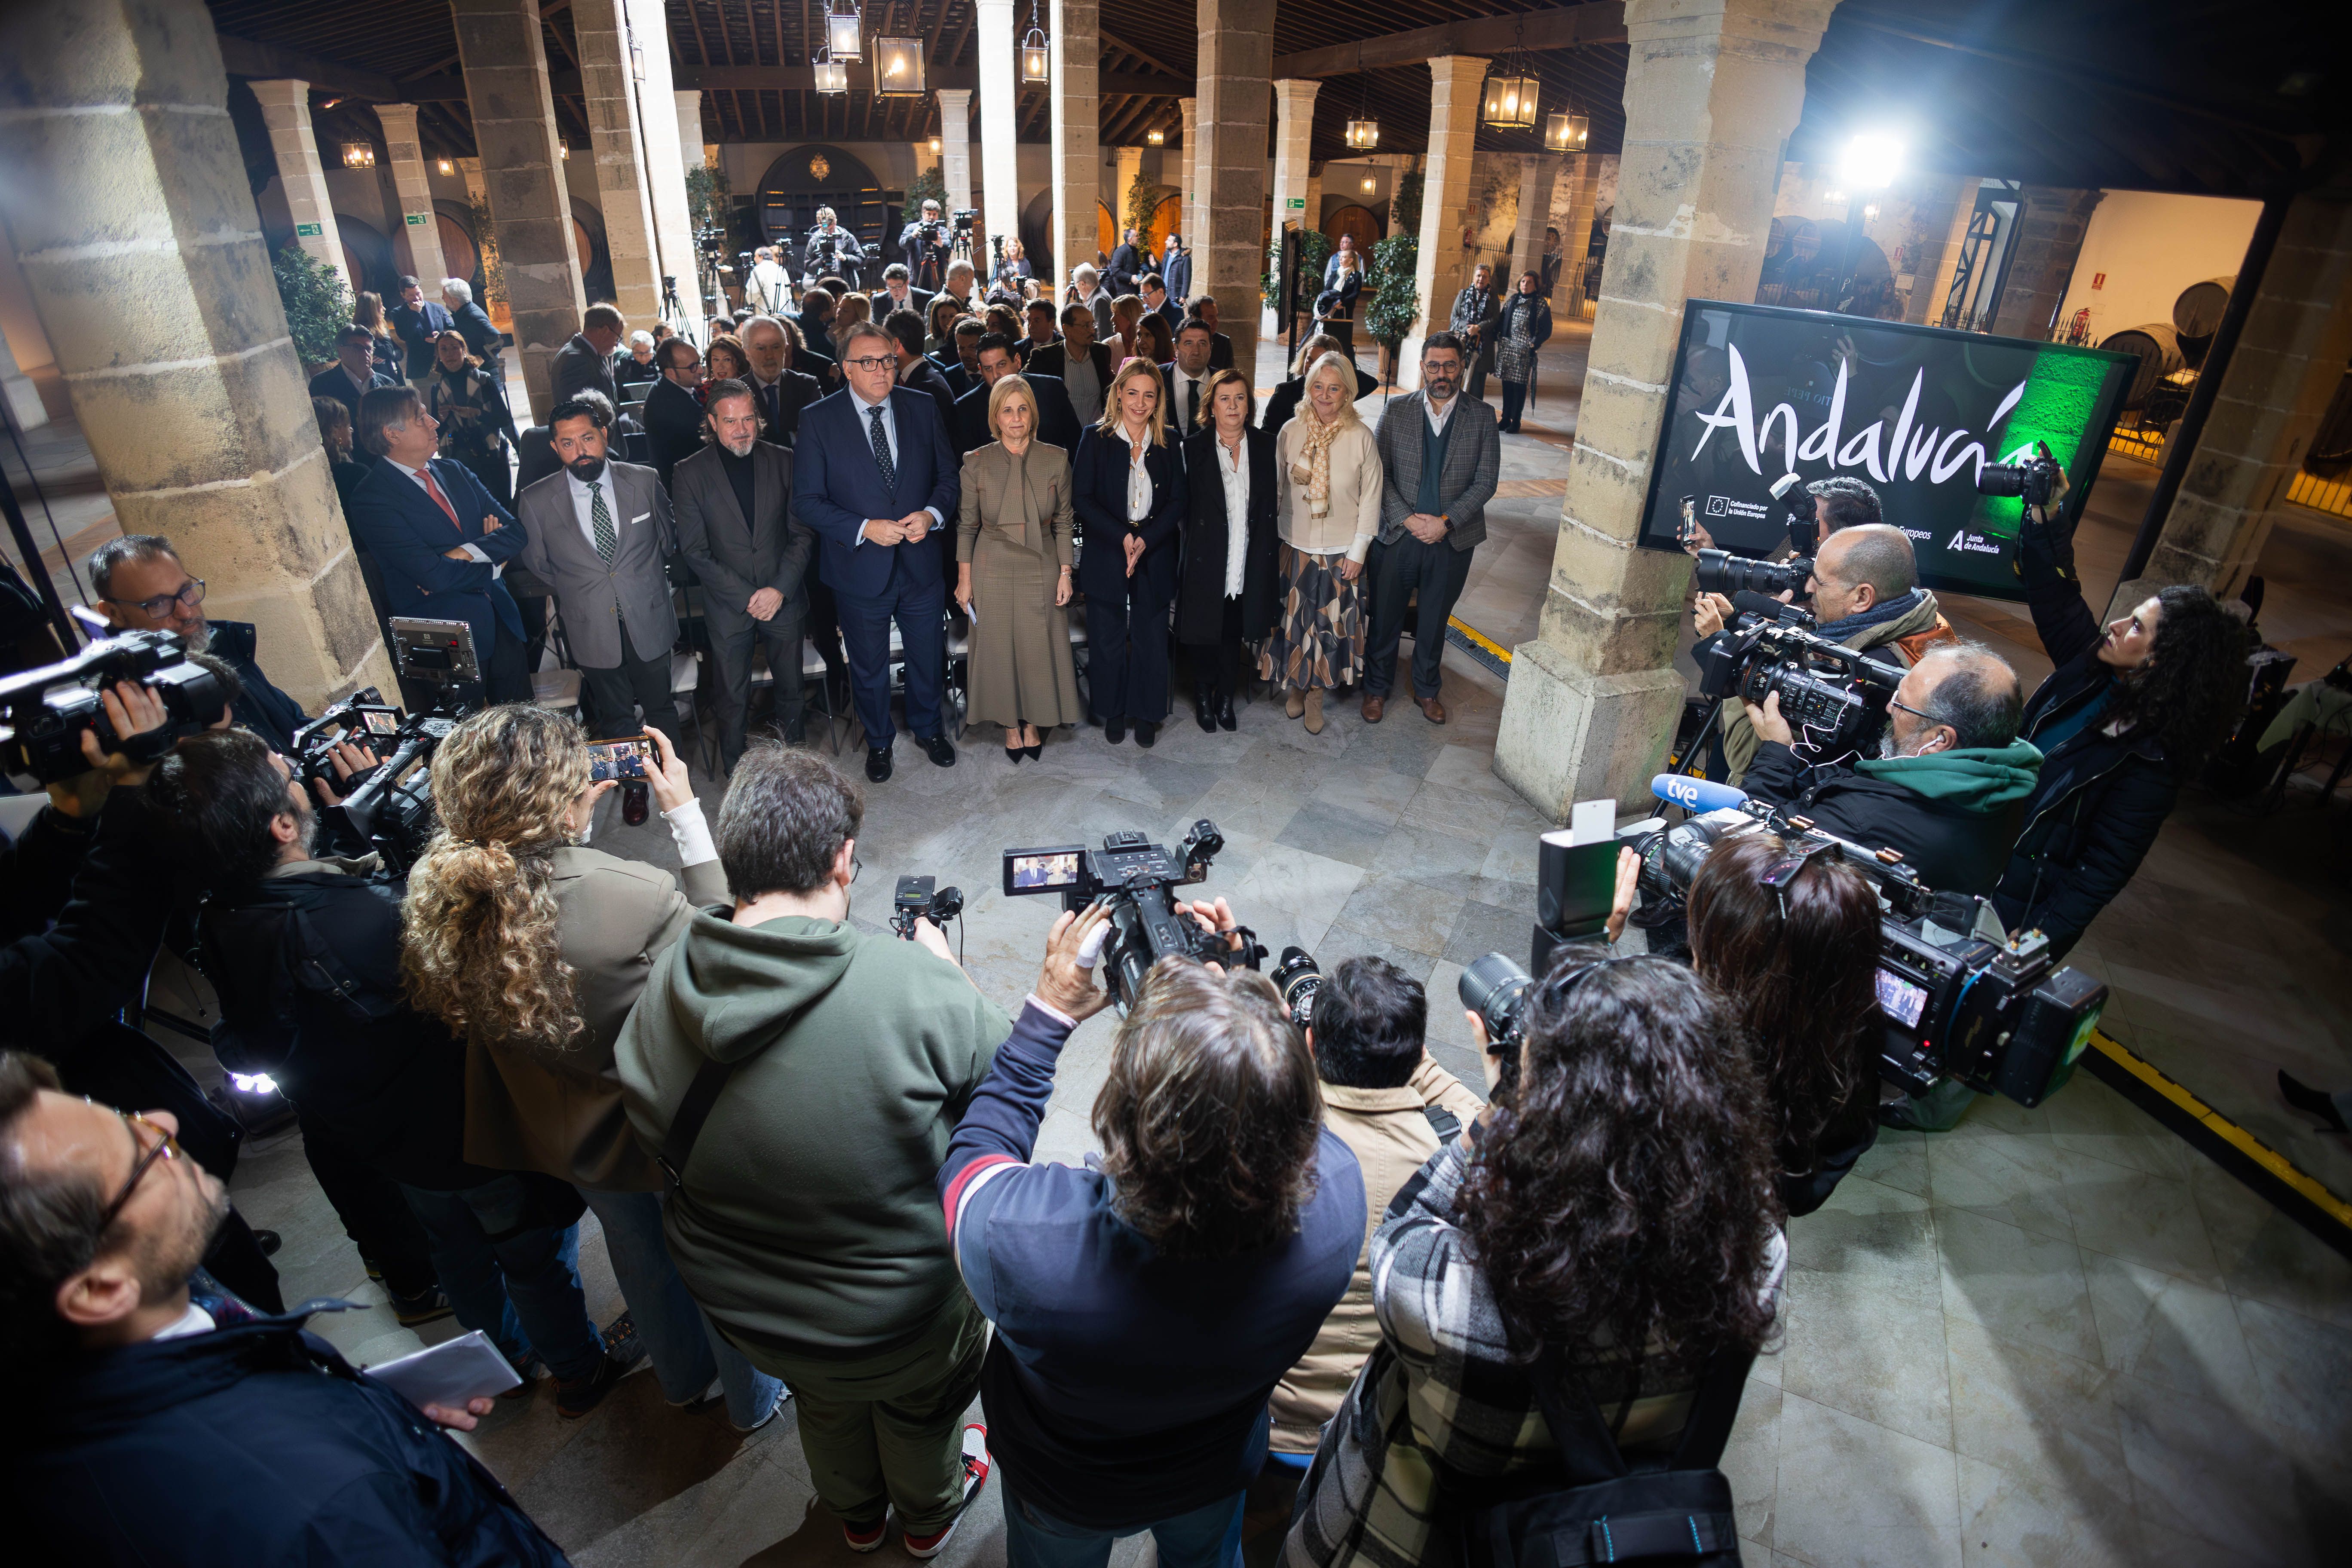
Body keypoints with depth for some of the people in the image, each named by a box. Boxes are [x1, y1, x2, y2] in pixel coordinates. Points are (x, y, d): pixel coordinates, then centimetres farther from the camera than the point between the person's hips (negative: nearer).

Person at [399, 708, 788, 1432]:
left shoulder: (436, 893, -21)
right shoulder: (637, 898, -40)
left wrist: (565, 824, -7)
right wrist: (686, 815, -19)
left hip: (569, 1134, 5)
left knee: (641, 1257, 33)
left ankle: (683, 1380, 60)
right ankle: (754, 1398, 51)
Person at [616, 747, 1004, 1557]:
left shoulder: (663, 987, -20)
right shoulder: (916, 985, -35)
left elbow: (651, 1134, -4)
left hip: (739, 1307, 4)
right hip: (900, 1318, -4)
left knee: (823, 1399, 37)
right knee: (920, 1405, 32)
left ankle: (856, 1514, 66)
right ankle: (929, 1513, 62)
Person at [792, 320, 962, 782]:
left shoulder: (923, 409, -1)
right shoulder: (819, 419, -9)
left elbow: (948, 474, 6)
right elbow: (807, 500, -10)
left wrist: (932, 514, -15)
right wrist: (865, 528, -22)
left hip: (921, 564, 2)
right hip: (860, 568, -2)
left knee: (928, 658, 19)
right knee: (869, 669, 16)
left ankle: (928, 728, 45)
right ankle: (878, 740, 40)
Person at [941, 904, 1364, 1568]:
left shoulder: (1020, 1239, -48)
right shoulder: (1337, 1194, -40)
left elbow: (973, 1155, -23)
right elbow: (1272, 1110, -14)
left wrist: (1050, 1012, -19)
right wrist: (1233, 982, -16)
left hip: (1064, 1497, -1)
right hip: (1219, 1473, 2)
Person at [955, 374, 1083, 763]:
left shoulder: (1056, 459, -3)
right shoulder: (977, 462, -4)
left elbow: (1064, 522, 3)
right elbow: (966, 526, 1)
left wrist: (1065, 573, -2)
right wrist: (964, 580, 0)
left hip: (1041, 569, 0)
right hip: (992, 569, 0)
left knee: (1039, 649, 7)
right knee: (999, 647, 7)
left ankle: (1034, 724, 26)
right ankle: (1011, 727, 24)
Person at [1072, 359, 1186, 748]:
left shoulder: (1167, 442, 3)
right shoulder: (1095, 438, -2)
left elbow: (1177, 501, 0)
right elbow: (1084, 499, -7)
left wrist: (1146, 540, -15)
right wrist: (1122, 537, -18)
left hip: (1155, 556, 2)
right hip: (1105, 554, -1)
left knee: (1151, 638, 7)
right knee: (1107, 639, 7)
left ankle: (1146, 714, 23)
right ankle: (1113, 711, 25)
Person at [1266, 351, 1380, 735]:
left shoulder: (1361, 438, -9)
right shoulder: (1290, 432, -5)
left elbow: (1371, 500, -4)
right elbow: (1274, 486, 3)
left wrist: (1358, 552, -5)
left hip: (1340, 552, -1)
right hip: (1295, 545, 1)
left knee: (1331, 621, 7)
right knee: (1293, 618, 11)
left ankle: (1317, 691, 26)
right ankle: (1295, 685, 32)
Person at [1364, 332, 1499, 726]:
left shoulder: (1482, 417, -1)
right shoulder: (1396, 411, -2)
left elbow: (1486, 482, -5)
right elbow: (1380, 474, -4)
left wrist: (1445, 522, -16)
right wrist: (1407, 518, -15)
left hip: (1453, 541, 1)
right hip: (1397, 535, 0)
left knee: (1434, 621, 15)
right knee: (1385, 618, 10)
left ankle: (1426, 688, 34)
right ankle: (1377, 687, 29)